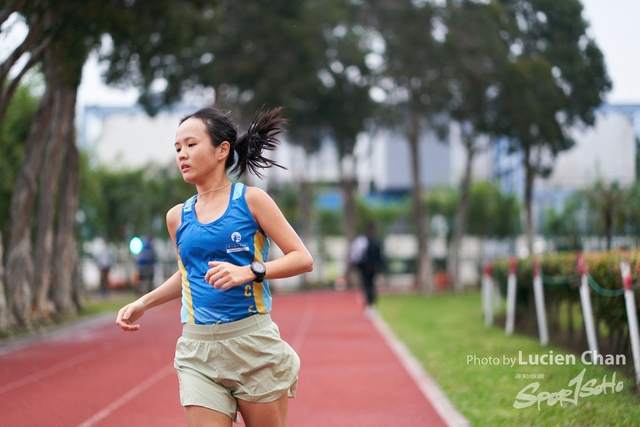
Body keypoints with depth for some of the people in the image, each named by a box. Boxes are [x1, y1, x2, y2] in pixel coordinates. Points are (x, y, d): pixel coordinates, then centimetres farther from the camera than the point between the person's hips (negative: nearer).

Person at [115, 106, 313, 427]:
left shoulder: (250, 200, -1)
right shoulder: (177, 217, 11)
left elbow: (303, 259, -3)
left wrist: (248, 271, -17)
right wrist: (143, 303, 14)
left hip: (253, 342, -3)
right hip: (197, 351, 3)